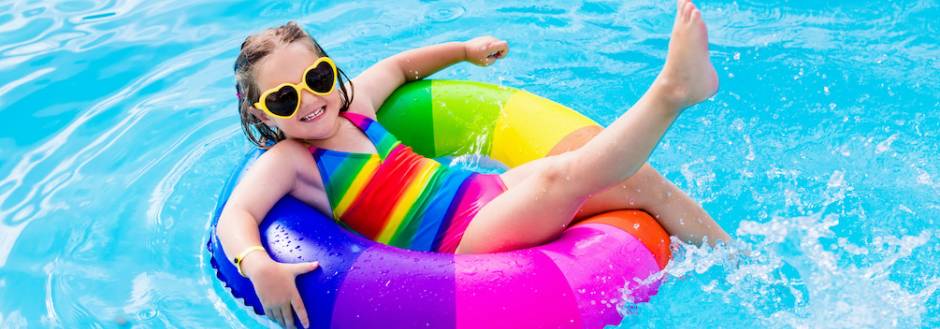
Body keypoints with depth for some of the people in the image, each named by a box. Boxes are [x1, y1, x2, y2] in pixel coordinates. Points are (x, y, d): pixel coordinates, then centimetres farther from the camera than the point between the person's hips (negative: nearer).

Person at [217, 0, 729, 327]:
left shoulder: (353, 102, 11)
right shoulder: (286, 161, -6)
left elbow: (398, 66, 31)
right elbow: (234, 217, -22)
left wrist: (464, 49, 32)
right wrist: (259, 265, -43)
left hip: (488, 188, 8)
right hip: (460, 245, -7)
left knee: (638, 180, -4)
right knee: (565, 176, -33)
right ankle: (672, 89, -32)